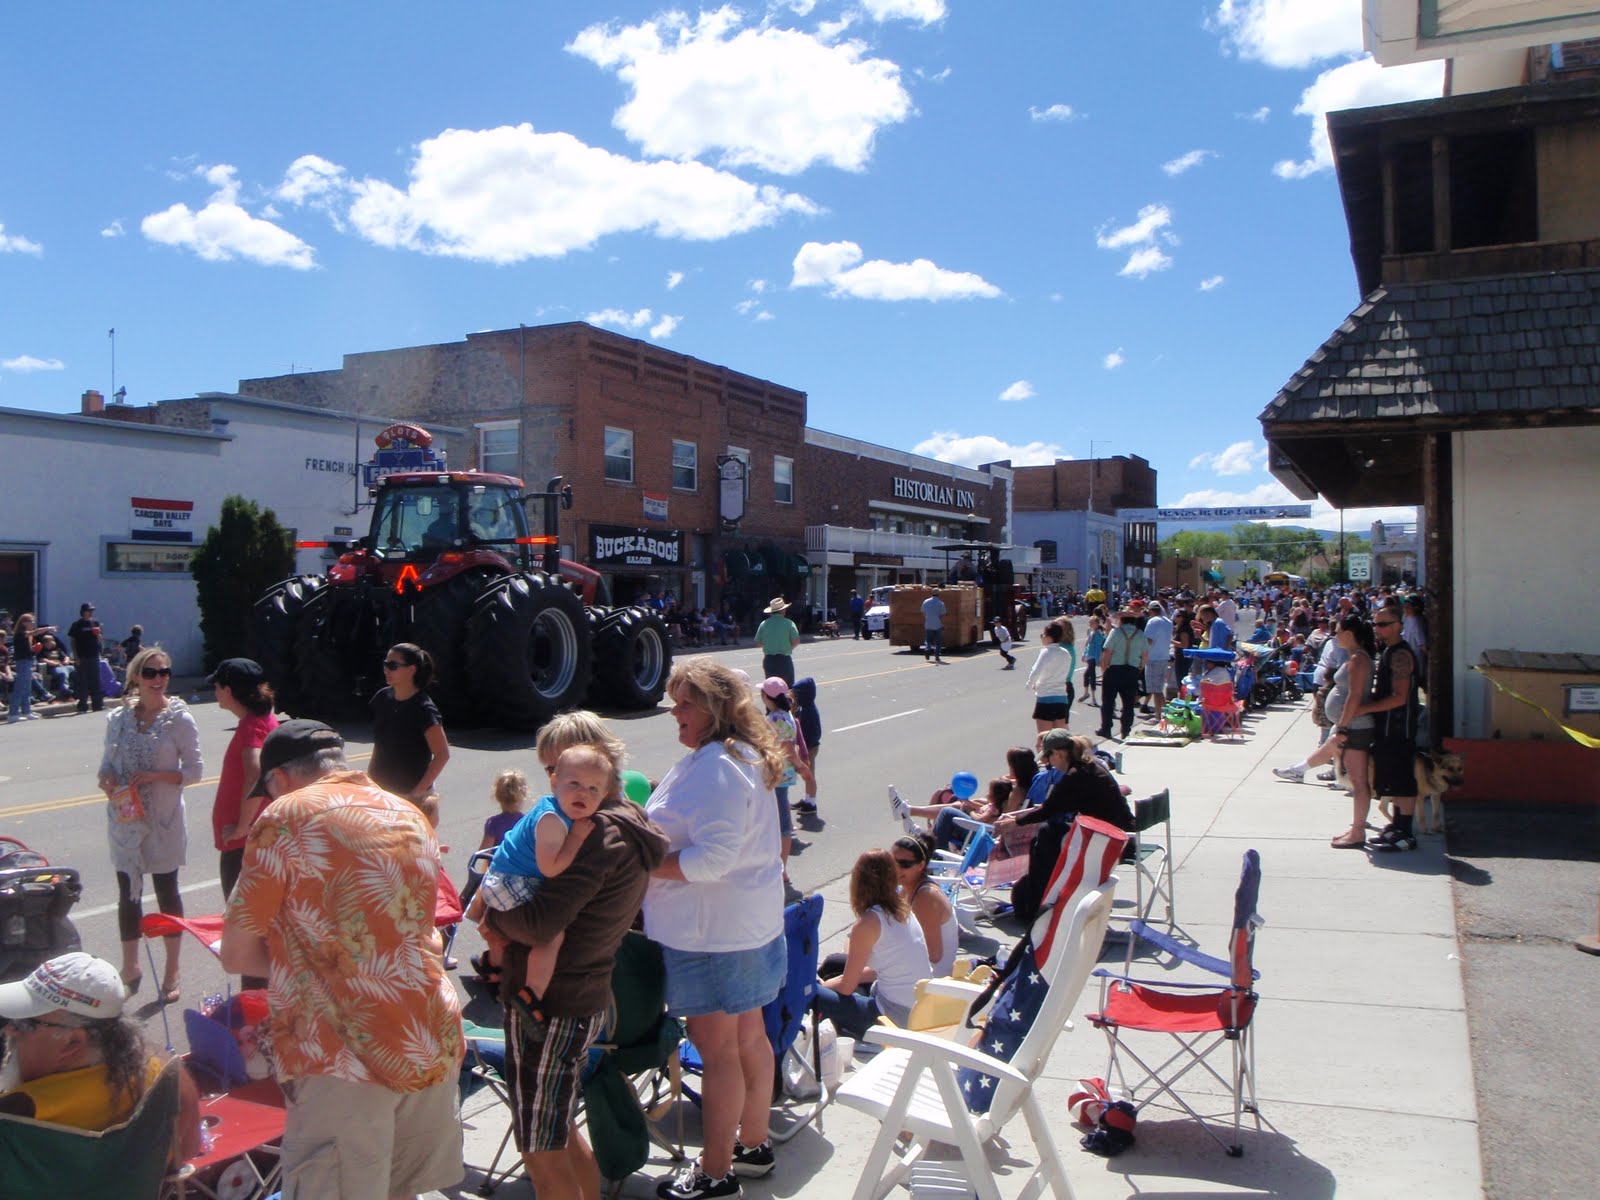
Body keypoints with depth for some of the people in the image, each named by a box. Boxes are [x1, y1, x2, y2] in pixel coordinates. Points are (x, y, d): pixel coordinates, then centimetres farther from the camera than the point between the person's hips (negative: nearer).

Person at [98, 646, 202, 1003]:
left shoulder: (179, 719, -9)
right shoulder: (118, 717, 2)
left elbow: (195, 770, -8)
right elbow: (107, 762, 9)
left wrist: (157, 775, -21)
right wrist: (106, 779, -12)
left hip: (163, 820, -3)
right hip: (124, 818, 3)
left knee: (166, 891, 9)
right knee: (127, 892, 13)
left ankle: (171, 972, 23)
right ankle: (130, 967, 31)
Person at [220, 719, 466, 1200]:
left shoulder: (286, 817, -6)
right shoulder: (413, 816, 12)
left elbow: (237, 955, -4)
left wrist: (295, 959, 12)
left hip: (346, 1057, -6)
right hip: (436, 1047, 6)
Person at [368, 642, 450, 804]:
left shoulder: (422, 708, -17)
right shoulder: (383, 698, 2)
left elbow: (442, 754, -19)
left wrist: (418, 791, -18)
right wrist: (370, 775, 10)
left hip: (409, 795, -6)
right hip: (380, 789, 6)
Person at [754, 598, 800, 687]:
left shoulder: (764, 624, 1)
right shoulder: (788, 623, -8)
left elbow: (758, 643, 4)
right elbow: (796, 641, -13)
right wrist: (788, 647, 8)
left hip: (769, 660, 3)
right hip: (784, 659, -3)